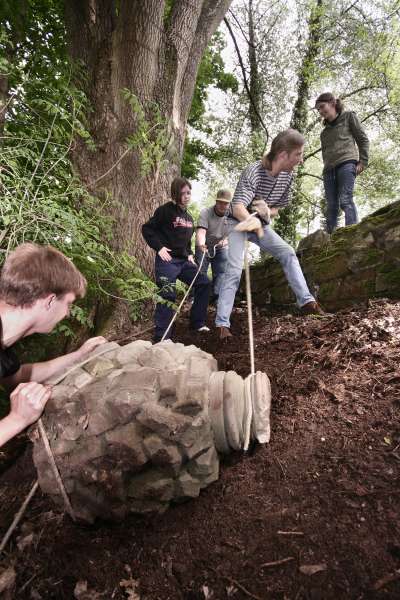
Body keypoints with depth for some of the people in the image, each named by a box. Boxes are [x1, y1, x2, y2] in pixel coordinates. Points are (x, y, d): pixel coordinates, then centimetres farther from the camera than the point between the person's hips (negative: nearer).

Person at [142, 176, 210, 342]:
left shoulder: (188, 216, 16)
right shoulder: (165, 210, -7)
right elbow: (146, 229, -8)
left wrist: (189, 254, 12)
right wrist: (159, 247, -16)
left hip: (184, 260, 8)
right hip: (168, 260, -8)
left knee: (203, 283, 6)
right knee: (168, 295, -14)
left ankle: (197, 323, 17)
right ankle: (161, 337, -8)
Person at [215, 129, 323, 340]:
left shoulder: (287, 176, -8)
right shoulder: (253, 171, -29)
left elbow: (278, 207, 3)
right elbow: (238, 206, -43)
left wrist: (267, 212, -22)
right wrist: (252, 220, -66)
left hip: (261, 224, 6)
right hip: (238, 222, -6)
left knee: (288, 253, -10)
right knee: (234, 269, -19)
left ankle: (306, 301, -9)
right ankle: (222, 324, -19)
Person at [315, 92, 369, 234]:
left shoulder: (348, 116, 14)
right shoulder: (325, 131, 28)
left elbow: (363, 139, 8)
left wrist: (363, 161, -4)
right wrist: (326, 167, 7)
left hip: (347, 163, -5)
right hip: (329, 169, 5)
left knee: (345, 200, -22)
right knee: (331, 206, -6)